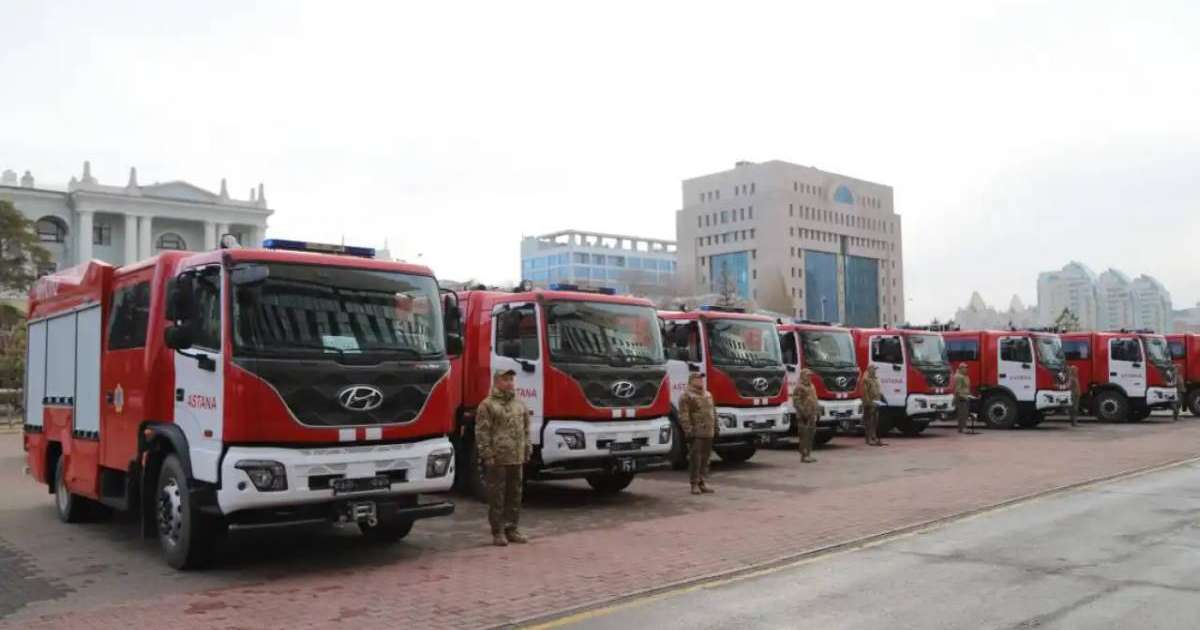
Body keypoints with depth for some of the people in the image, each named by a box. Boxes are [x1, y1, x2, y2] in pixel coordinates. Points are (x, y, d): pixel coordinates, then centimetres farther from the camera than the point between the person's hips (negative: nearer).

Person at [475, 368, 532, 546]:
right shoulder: (487, 405, -5)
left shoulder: (520, 404, 14)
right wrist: (487, 455, -14)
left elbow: (526, 430, 19)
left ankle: (511, 528, 21)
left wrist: (527, 450, 13)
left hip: (516, 458, 6)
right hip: (497, 459, -6)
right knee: (496, 496, -1)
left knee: (515, 495, 11)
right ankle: (498, 532, 7)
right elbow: (482, 433, -9)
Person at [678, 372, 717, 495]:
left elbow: (713, 412, 24)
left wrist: (716, 427, 18)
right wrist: (687, 430, -18)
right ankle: (695, 484, 1)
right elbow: (683, 415, -12)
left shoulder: (708, 395, 18)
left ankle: (703, 482, 18)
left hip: (708, 433, 7)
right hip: (696, 433, -7)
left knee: (705, 458, 10)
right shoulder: (686, 396, -6)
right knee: (695, 459, -6)